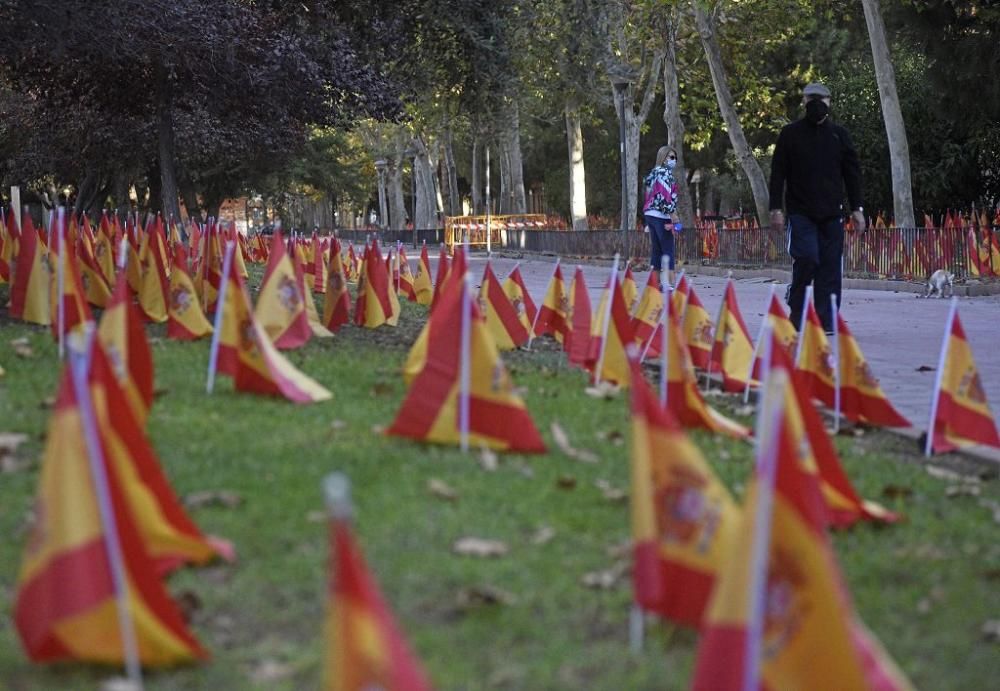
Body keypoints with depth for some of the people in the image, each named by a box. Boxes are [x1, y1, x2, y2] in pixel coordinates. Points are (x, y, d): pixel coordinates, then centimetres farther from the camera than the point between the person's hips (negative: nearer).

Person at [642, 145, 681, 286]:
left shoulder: (653, 173, 19)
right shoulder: (665, 172, -8)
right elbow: (665, 195, -18)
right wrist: (673, 214, -19)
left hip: (650, 214, 9)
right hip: (661, 216, -9)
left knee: (656, 249, 10)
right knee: (668, 250, -10)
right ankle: (671, 283, -16)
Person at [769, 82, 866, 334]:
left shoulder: (839, 134, 11)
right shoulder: (790, 133, 5)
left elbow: (852, 173, 12)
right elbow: (778, 173, 4)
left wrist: (856, 209, 5)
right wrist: (776, 208, -5)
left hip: (831, 214, 3)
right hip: (800, 212, -3)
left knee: (830, 267, -1)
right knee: (807, 258, -17)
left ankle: (826, 322, 2)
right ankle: (796, 312, 2)